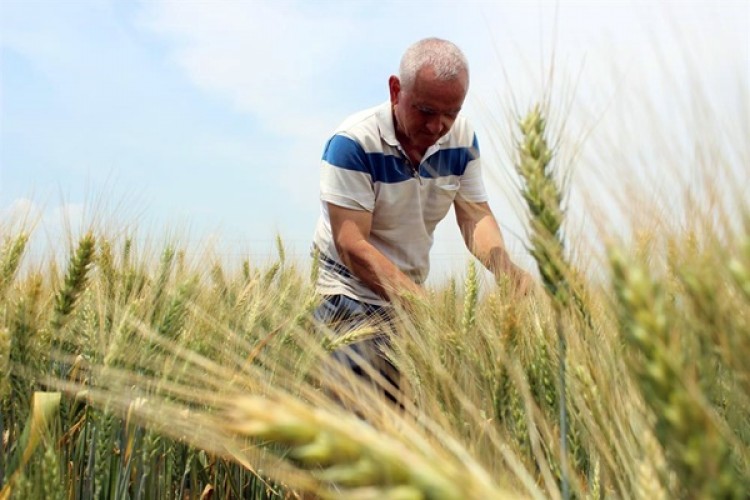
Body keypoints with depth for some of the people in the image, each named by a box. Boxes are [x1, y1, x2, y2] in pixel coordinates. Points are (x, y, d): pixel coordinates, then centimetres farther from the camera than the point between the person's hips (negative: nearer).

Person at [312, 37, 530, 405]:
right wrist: (420, 301, -37)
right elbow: (351, 245, -26)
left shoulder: (461, 137, -2)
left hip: (411, 296, 6)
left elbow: (475, 217, -3)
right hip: (350, 297, -5)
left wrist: (504, 268, -25)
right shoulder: (353, 143, -21)